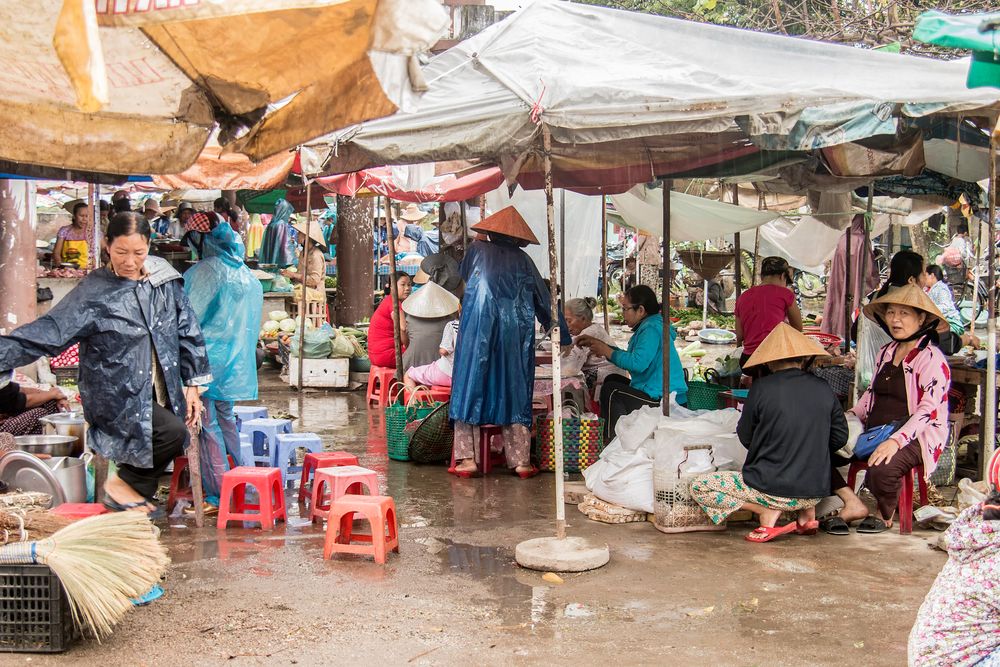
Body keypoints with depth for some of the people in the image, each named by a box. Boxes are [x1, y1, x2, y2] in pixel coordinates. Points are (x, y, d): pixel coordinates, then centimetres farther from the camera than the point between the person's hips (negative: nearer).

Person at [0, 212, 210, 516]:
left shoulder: (164, 279, 3)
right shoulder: (93, 292, -9)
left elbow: (187, 331, 9)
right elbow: (48, 332, -16)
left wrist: (192, 383, 8)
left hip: (159, 391, 6)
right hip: (118, 395, -6)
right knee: (172, 433, -23)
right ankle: (124, 483, 0)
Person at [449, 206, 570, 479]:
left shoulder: (476, 250, 10)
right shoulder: (522, 259, 12)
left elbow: (464, 276, 29)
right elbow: (544, 299, 14)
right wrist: (562, 336, 20)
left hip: (478, 327, -1)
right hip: (516, 332, 1)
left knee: (470, 387, 4)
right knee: (515, 392, 6)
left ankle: (467, 459, 0)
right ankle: (521, 461, 6)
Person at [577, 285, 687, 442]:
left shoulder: (652, 329, -18)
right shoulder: (649, 326, 16)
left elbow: (637, 363, -29)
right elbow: (631, 357, 18)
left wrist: (606, 351, -16)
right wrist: (597, 344, 14)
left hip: (662, 401, -11)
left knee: (611, 390, -4)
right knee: (612, 380, 18)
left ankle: (611, 439, 7)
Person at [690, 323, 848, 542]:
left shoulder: (762, 387, -11)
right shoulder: (823, 389, -1)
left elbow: (746, 438, 0)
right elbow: (839, 438, 8)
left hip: (773, 489, -5)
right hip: (815, 493, 5)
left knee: (698, 487, 8)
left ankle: (768, 511, -4)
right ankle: (808, 513, 15)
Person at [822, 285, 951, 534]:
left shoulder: (932, 359, -9)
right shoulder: (886, 353, 15)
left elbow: (927, 410, -18)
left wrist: (896, 440, -31)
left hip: (915, 437, -7)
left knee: (881, 468, -37)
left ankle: (885, 515, -3)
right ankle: (853, 505, -3)